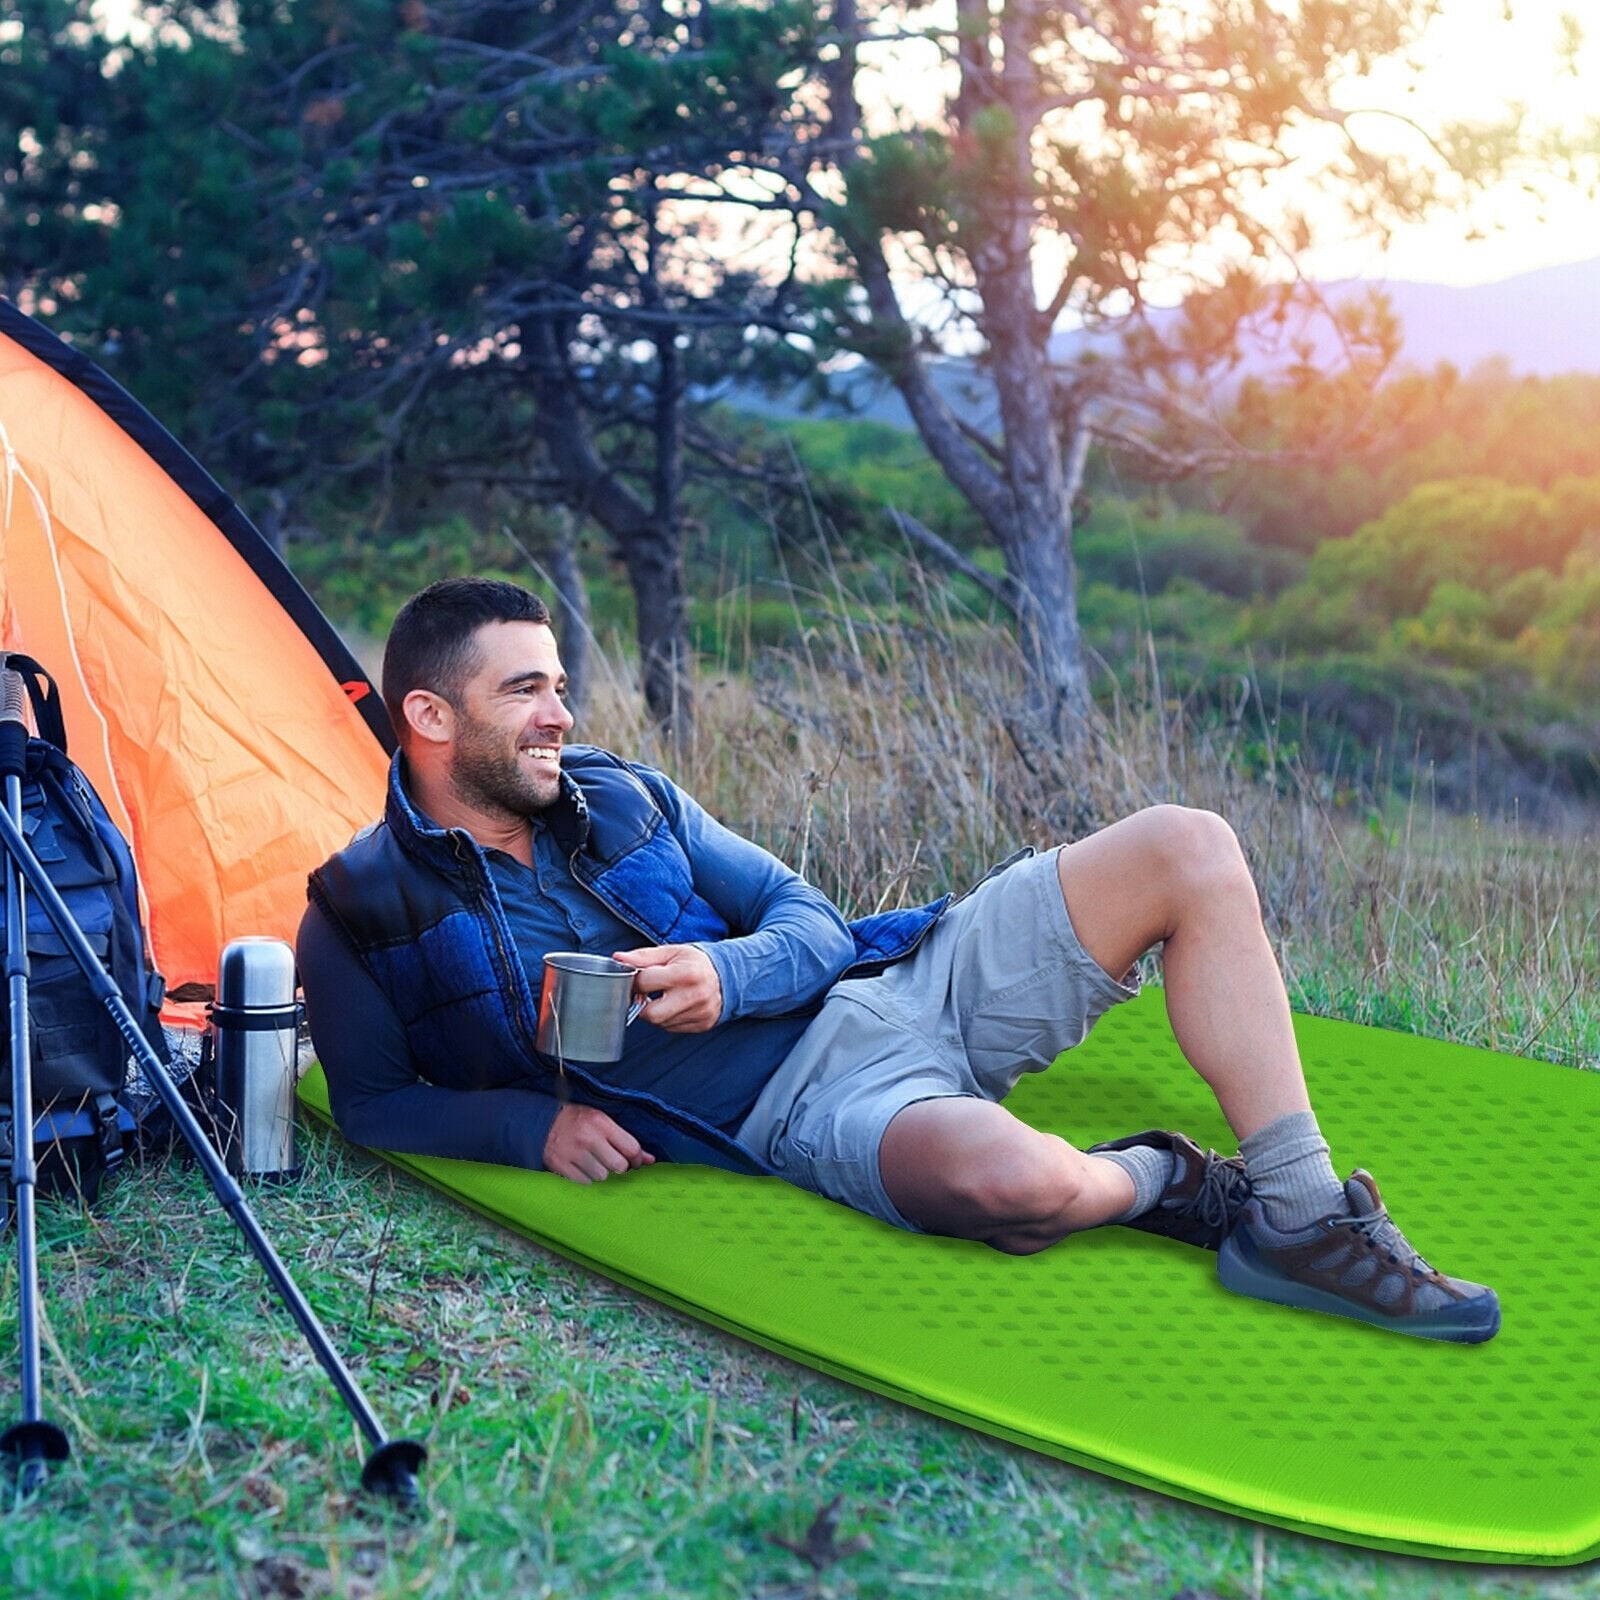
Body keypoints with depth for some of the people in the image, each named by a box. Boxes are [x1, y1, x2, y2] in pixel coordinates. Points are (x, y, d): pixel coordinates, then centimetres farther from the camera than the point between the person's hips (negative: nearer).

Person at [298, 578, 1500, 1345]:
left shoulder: (622, 795, 11)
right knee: (1006, 1177, -42)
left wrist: (727, 976, -12)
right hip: (801, 1105, -6)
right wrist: (531, 1122, -15)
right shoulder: (363, 912, -1)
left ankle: (1300, 1218, -8)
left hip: (881, 980, 7)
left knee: (1185, 850, -8)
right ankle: (1157, 1181, -3)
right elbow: (374, 1106, 3)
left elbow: (810, 921, 12)